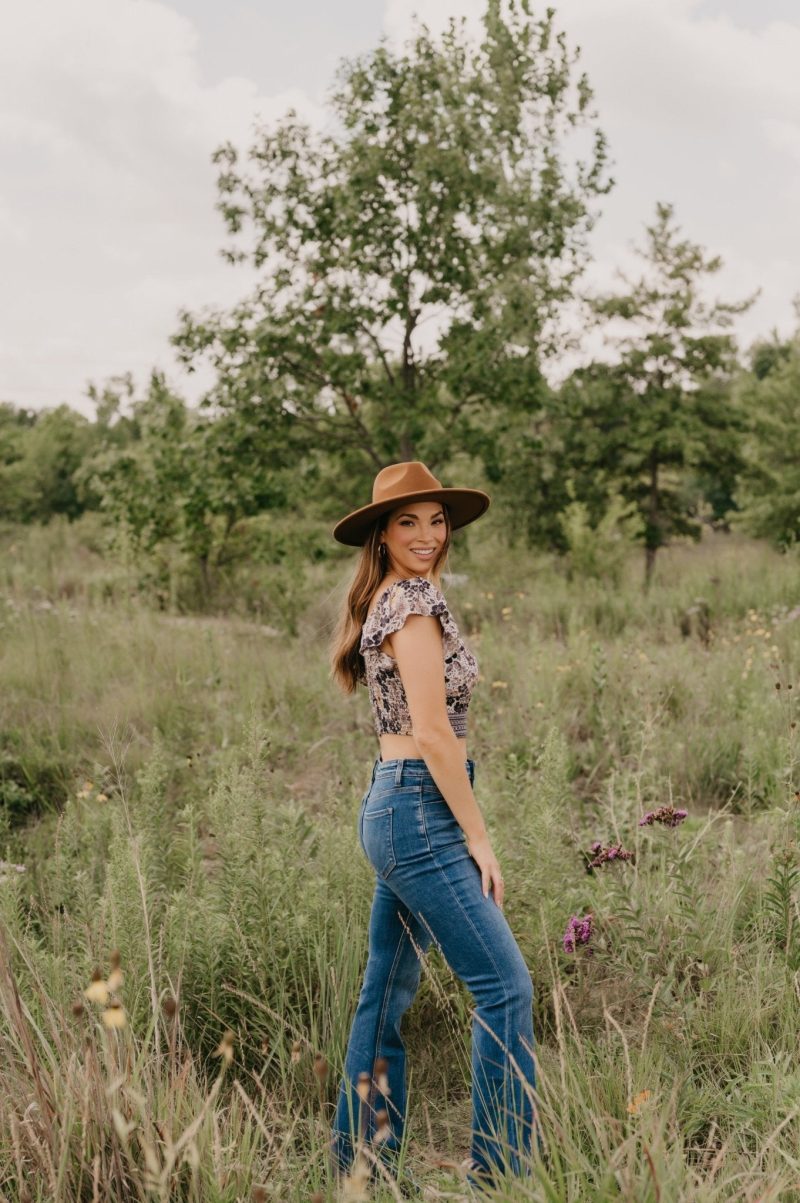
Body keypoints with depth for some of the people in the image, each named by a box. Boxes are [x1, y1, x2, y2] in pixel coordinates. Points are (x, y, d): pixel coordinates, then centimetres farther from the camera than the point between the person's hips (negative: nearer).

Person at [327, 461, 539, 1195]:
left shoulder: (386, 599, 16)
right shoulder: (415, 599, -13)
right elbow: (433, 733, -18)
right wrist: (478, 837, -14)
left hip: (390, 805, 10)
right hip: (421, 810, -10)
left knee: (389, 990, 16)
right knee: (505, 985, -5)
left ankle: (361, 1158, 27)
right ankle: (501, 1172, 3)